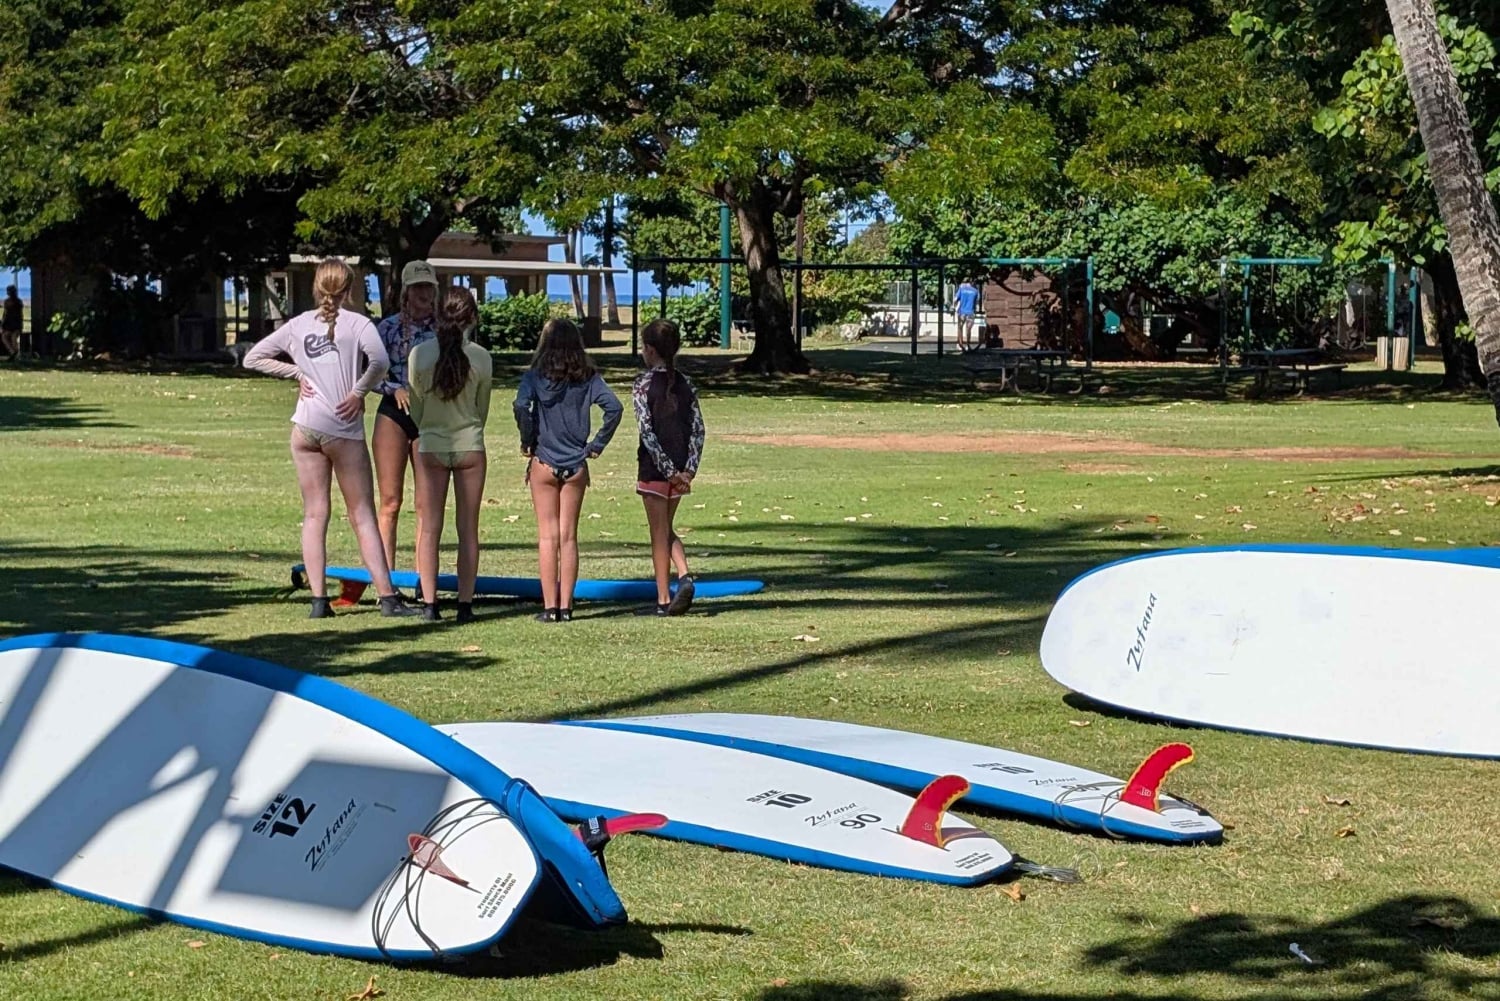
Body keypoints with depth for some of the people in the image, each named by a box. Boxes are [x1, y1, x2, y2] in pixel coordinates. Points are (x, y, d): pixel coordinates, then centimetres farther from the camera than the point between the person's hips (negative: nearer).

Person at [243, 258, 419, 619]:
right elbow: (380, 360, -21)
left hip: (305, 427, 3)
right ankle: (387, 597, -3)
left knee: (314, 514, 7)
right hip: (344, 429, -3)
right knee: (363, 515, 1)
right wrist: (358, 392, -8)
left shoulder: (298, 325, 9)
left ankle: (318, 600, 2)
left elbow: (252, 358, 14)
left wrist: (296, 373, 9)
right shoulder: (357, 323, -3)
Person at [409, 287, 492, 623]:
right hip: (470, 445, 0)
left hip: (430, 445, 0)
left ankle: (429, 603, 4)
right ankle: (465, 603, 5)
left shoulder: (420, 353, -7)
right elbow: (482, 409, 6)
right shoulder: (481, 357, -7)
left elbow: (415, 406, 3)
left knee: (429, 527, 6)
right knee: (468, 528, 6)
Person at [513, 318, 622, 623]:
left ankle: (550, 607, 2)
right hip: (576, 466, 2)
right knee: (569, 536, 8)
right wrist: (598, 444, -2)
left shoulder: (535, 376, -6)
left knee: (548, 536, 3)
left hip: (544, 463, -2)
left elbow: (521, 406, -23)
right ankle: (566, 606, 8)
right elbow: (614, 407, -10)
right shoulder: (588, 377, 0)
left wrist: (527, 441, -9)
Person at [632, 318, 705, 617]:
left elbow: (647, 432, -16)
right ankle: (684, 576, -3)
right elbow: (698, 428, 1)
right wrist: (689, 469, -2)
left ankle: (663, 600, 5)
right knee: (666, 529, 19)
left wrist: (667, 469, -14)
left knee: (659, 533, 2)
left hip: (654, 468, -5)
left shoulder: (643, 384, -9)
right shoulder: (685, 384, 6)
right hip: (680, 467, 5)